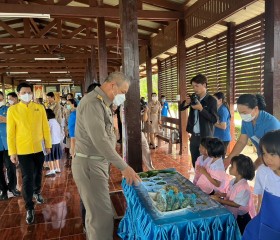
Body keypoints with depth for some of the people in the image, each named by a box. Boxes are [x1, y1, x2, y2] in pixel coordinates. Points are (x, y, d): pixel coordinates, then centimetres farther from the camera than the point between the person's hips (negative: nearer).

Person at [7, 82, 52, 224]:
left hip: (39, 148, 3)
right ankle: (29, 208, 14)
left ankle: (37, 192, 47)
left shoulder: (40, 108, -1)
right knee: (27, 178, 1)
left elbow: (45, 127, 3)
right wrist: (12, 152, -6)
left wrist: (48, 145, 5)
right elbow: (10, 132, -6)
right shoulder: (12, 110, -6)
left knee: (38, 173, 20)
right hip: (23, 150, -2)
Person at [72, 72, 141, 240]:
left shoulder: (102, 103, 13)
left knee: (96, 211, 22)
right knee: (102, 216, -5)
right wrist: (124, 167, -25)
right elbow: (100, 141, -27)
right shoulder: (92, 103, -20)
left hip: (98, 163, 10)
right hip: (89, 165, -10)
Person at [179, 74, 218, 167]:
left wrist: (201, 108, -24)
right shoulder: (194, 97, 5)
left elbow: (214, 119, -16)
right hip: (194, 136, 6)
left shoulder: (211, 100, -11)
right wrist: (186, 103, -9)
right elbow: (180, 108, 11)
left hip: (205, 137, -6)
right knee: (195, 162, 14)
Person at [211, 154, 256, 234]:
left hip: (242, 217, -8)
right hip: (233, 213, 8)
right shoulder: (233, 181, -3)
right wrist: (222, 195, -7)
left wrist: (219, 200, -27)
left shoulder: (243, 187, -30)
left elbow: (236, 204, -26)